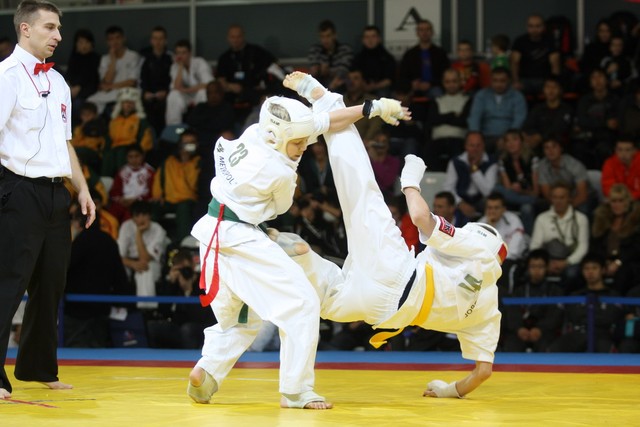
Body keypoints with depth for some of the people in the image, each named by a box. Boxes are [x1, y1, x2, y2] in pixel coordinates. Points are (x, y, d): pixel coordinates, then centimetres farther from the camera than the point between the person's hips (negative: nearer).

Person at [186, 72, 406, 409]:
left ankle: (206, 371, 4)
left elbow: (326, 122, 7)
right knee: (302, 305, -5)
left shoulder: (256, 133, 0)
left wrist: (373, 108, 9)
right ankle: (295, 391, -4)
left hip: (214, 236, 9)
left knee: (239, 318, 23)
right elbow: (281, 208, 3)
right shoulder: (279, 173, -22)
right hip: (240, 239, -9)